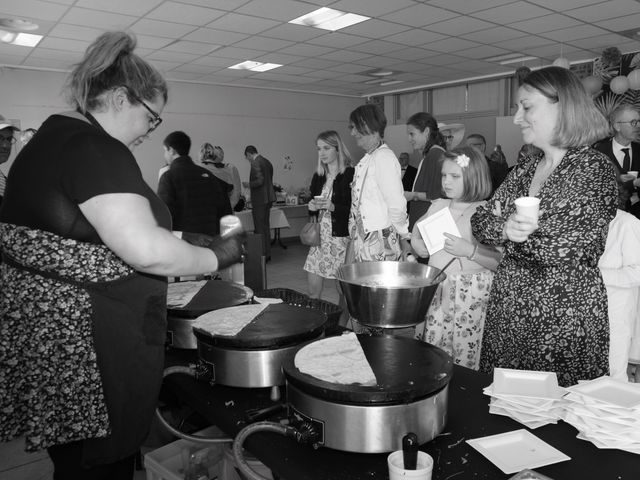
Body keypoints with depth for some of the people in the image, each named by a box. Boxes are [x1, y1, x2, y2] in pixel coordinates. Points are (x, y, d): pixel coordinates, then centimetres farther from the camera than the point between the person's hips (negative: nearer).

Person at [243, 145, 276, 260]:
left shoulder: (255, 163, -14)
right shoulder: (267, 162, 13)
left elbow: (260, 181, -23)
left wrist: (249, 184, -6)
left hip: (259, 199, -9)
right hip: (268, 198, 9)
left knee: (260, 228, -3)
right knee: (266, 226, 15)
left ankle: (262, 254, 1)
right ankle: (267, 253, 22)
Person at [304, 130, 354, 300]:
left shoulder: (351, 175, -8)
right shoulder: (318, 176, 12)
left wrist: (333, 207, -21)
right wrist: (312, 207, -1)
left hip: (341, 237, -6)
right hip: (320, 236, 6)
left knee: (344, 290, 2)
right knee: (313, 289, 6)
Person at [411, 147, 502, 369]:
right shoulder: (437, 206, 11)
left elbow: (501, 262, -12)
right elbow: (416, 232, 28)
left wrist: (470, 250, -23)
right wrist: (417, 244, 7)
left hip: (470, 295, -5)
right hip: (434, 290, 5)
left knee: (464, 358, -3)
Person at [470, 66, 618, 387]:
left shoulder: (595, 169, -10)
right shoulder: (525, 166, 9)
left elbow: (568, 250, -19)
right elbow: (481, 221, 3)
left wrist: (508, 237, -11)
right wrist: (505, 228, -18)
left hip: (564, 321, -6)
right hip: (507, 309, 6)